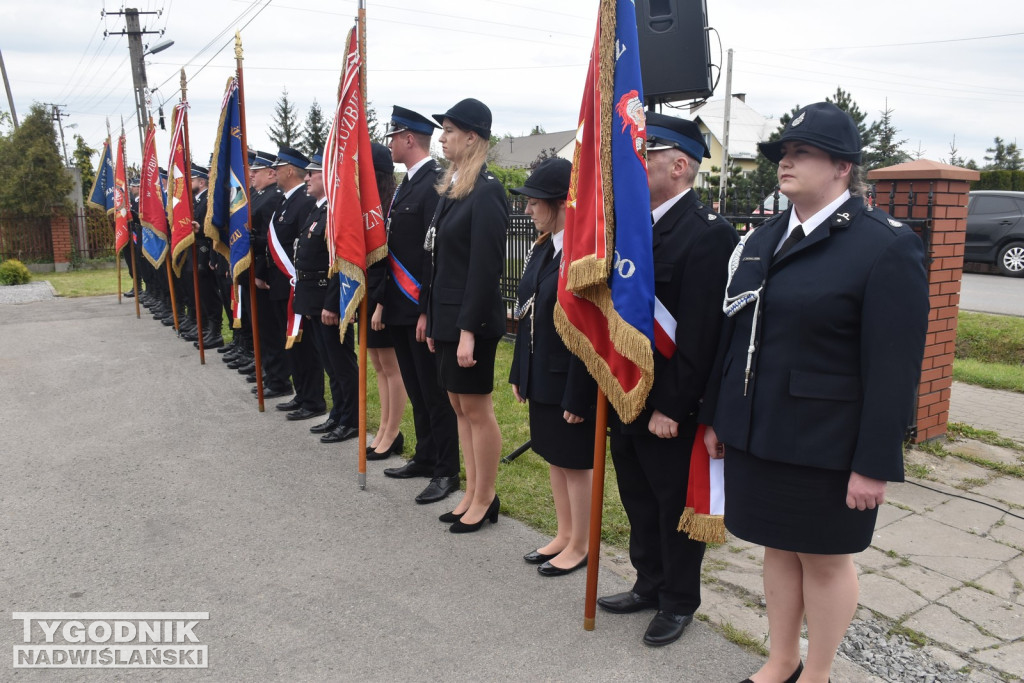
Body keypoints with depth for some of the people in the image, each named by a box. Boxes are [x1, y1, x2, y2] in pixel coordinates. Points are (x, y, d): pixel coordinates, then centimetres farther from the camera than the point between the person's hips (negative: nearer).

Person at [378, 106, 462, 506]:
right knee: (416, 391, 17)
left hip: (423, 310, -9)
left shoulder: (436, 183, -15)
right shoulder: (406, 184, 15)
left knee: (436, 393, 1)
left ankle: (447, 472, 12)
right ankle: (426, 458, 31)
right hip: (400, 308, 9)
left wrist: (428, 311, -21)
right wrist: (385, 302, 15)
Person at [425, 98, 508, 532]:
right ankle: (472, 494, 27)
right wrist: (433, 319, 13)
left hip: (472, 319, -9)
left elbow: (485, 267, -19)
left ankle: (485, 499, 18)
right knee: (459, 407, 14)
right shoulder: (450, 187, 12)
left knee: (476, 408, 3)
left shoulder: (486, 191, -14)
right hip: (447, 316, 9)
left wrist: (468, 330, -20)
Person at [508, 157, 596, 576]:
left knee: (577, 463, 8)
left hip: (571, 381, -9)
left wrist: (577, 396, -19)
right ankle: (564, 534, 37)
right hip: (541, 377, 9)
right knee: (554, 456, 20)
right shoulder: (543, 248, 7)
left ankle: (580, 546, 26)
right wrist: (520, 373, 13)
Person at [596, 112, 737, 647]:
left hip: (670, 409, -8)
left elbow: (700, 335, -21)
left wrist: (670, 407, -19)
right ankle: (650, 584, 41)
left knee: (676, 507, 11)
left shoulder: (708, 235, -18)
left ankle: (679, 601, 32)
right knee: (639, 502, 21)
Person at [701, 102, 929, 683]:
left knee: (825, 558, 11)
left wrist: (876, 464, -16)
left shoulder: (887, 245, -11)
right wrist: (716, 416, 13)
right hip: (759, 434, 6)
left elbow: (894, 368, -15)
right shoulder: (764, 240, 9)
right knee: (780, 548, 18)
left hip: (826, 446, -6)